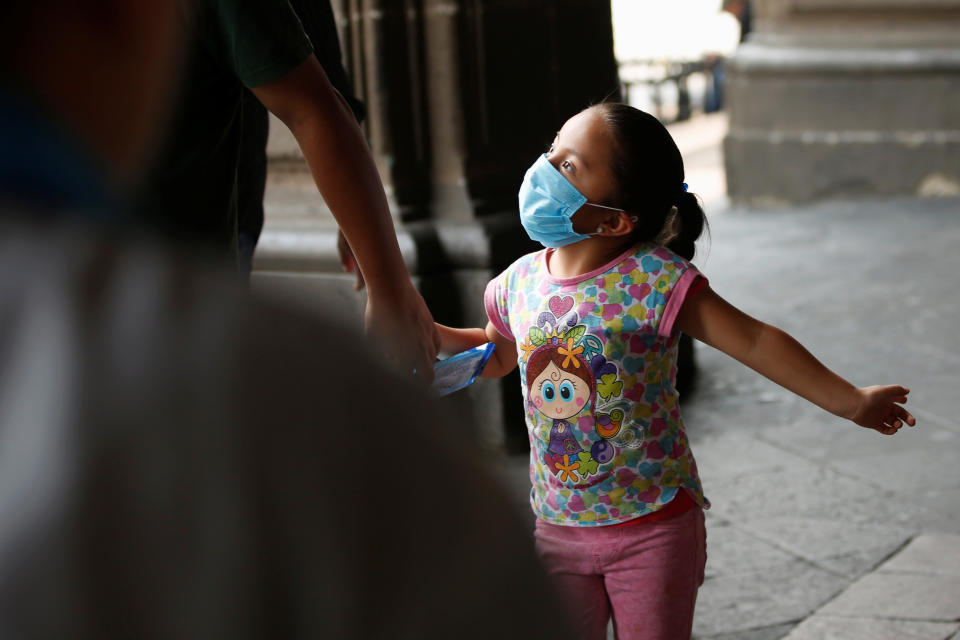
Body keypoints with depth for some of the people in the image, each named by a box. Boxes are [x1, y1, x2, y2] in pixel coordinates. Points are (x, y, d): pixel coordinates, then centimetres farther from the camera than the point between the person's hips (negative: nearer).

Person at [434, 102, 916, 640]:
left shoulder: (652, 281, -17)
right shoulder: (520, 283, -2)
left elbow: (755, 341, -15)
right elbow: (497, 355, 19)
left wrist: (851, 401, -15)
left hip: (653, 529, -4)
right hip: (558, 528, 4)